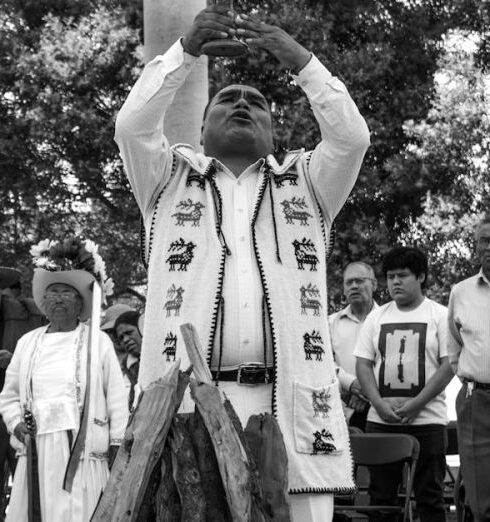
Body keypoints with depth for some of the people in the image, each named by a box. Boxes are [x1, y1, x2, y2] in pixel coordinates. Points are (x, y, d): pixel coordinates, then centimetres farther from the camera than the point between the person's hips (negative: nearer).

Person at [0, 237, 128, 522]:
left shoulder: (98, 341, 3)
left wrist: (117, 447, -1)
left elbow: (117, 399, 2)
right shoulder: (28, 343, 13)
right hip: (37, 451, 3)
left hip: (83, 452, -3)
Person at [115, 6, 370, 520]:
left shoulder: (306, 181, 21)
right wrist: (187, 48, -8)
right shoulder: (171, 178, 19)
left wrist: (299, 60, -6)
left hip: (289, 405, 1)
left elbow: (351, 136, 4)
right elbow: (132, 125, 1)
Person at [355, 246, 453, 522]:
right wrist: (379, 404, -8)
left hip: (427, 420, -3)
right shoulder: (377, 317, 12)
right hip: (381, 420, 3)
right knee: (380, 494, 4)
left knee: (429, 496, -1)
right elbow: (363, 363, 8)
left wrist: (415, 404, -14)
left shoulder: (440, 315, 2)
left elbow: (449, 364, -6)